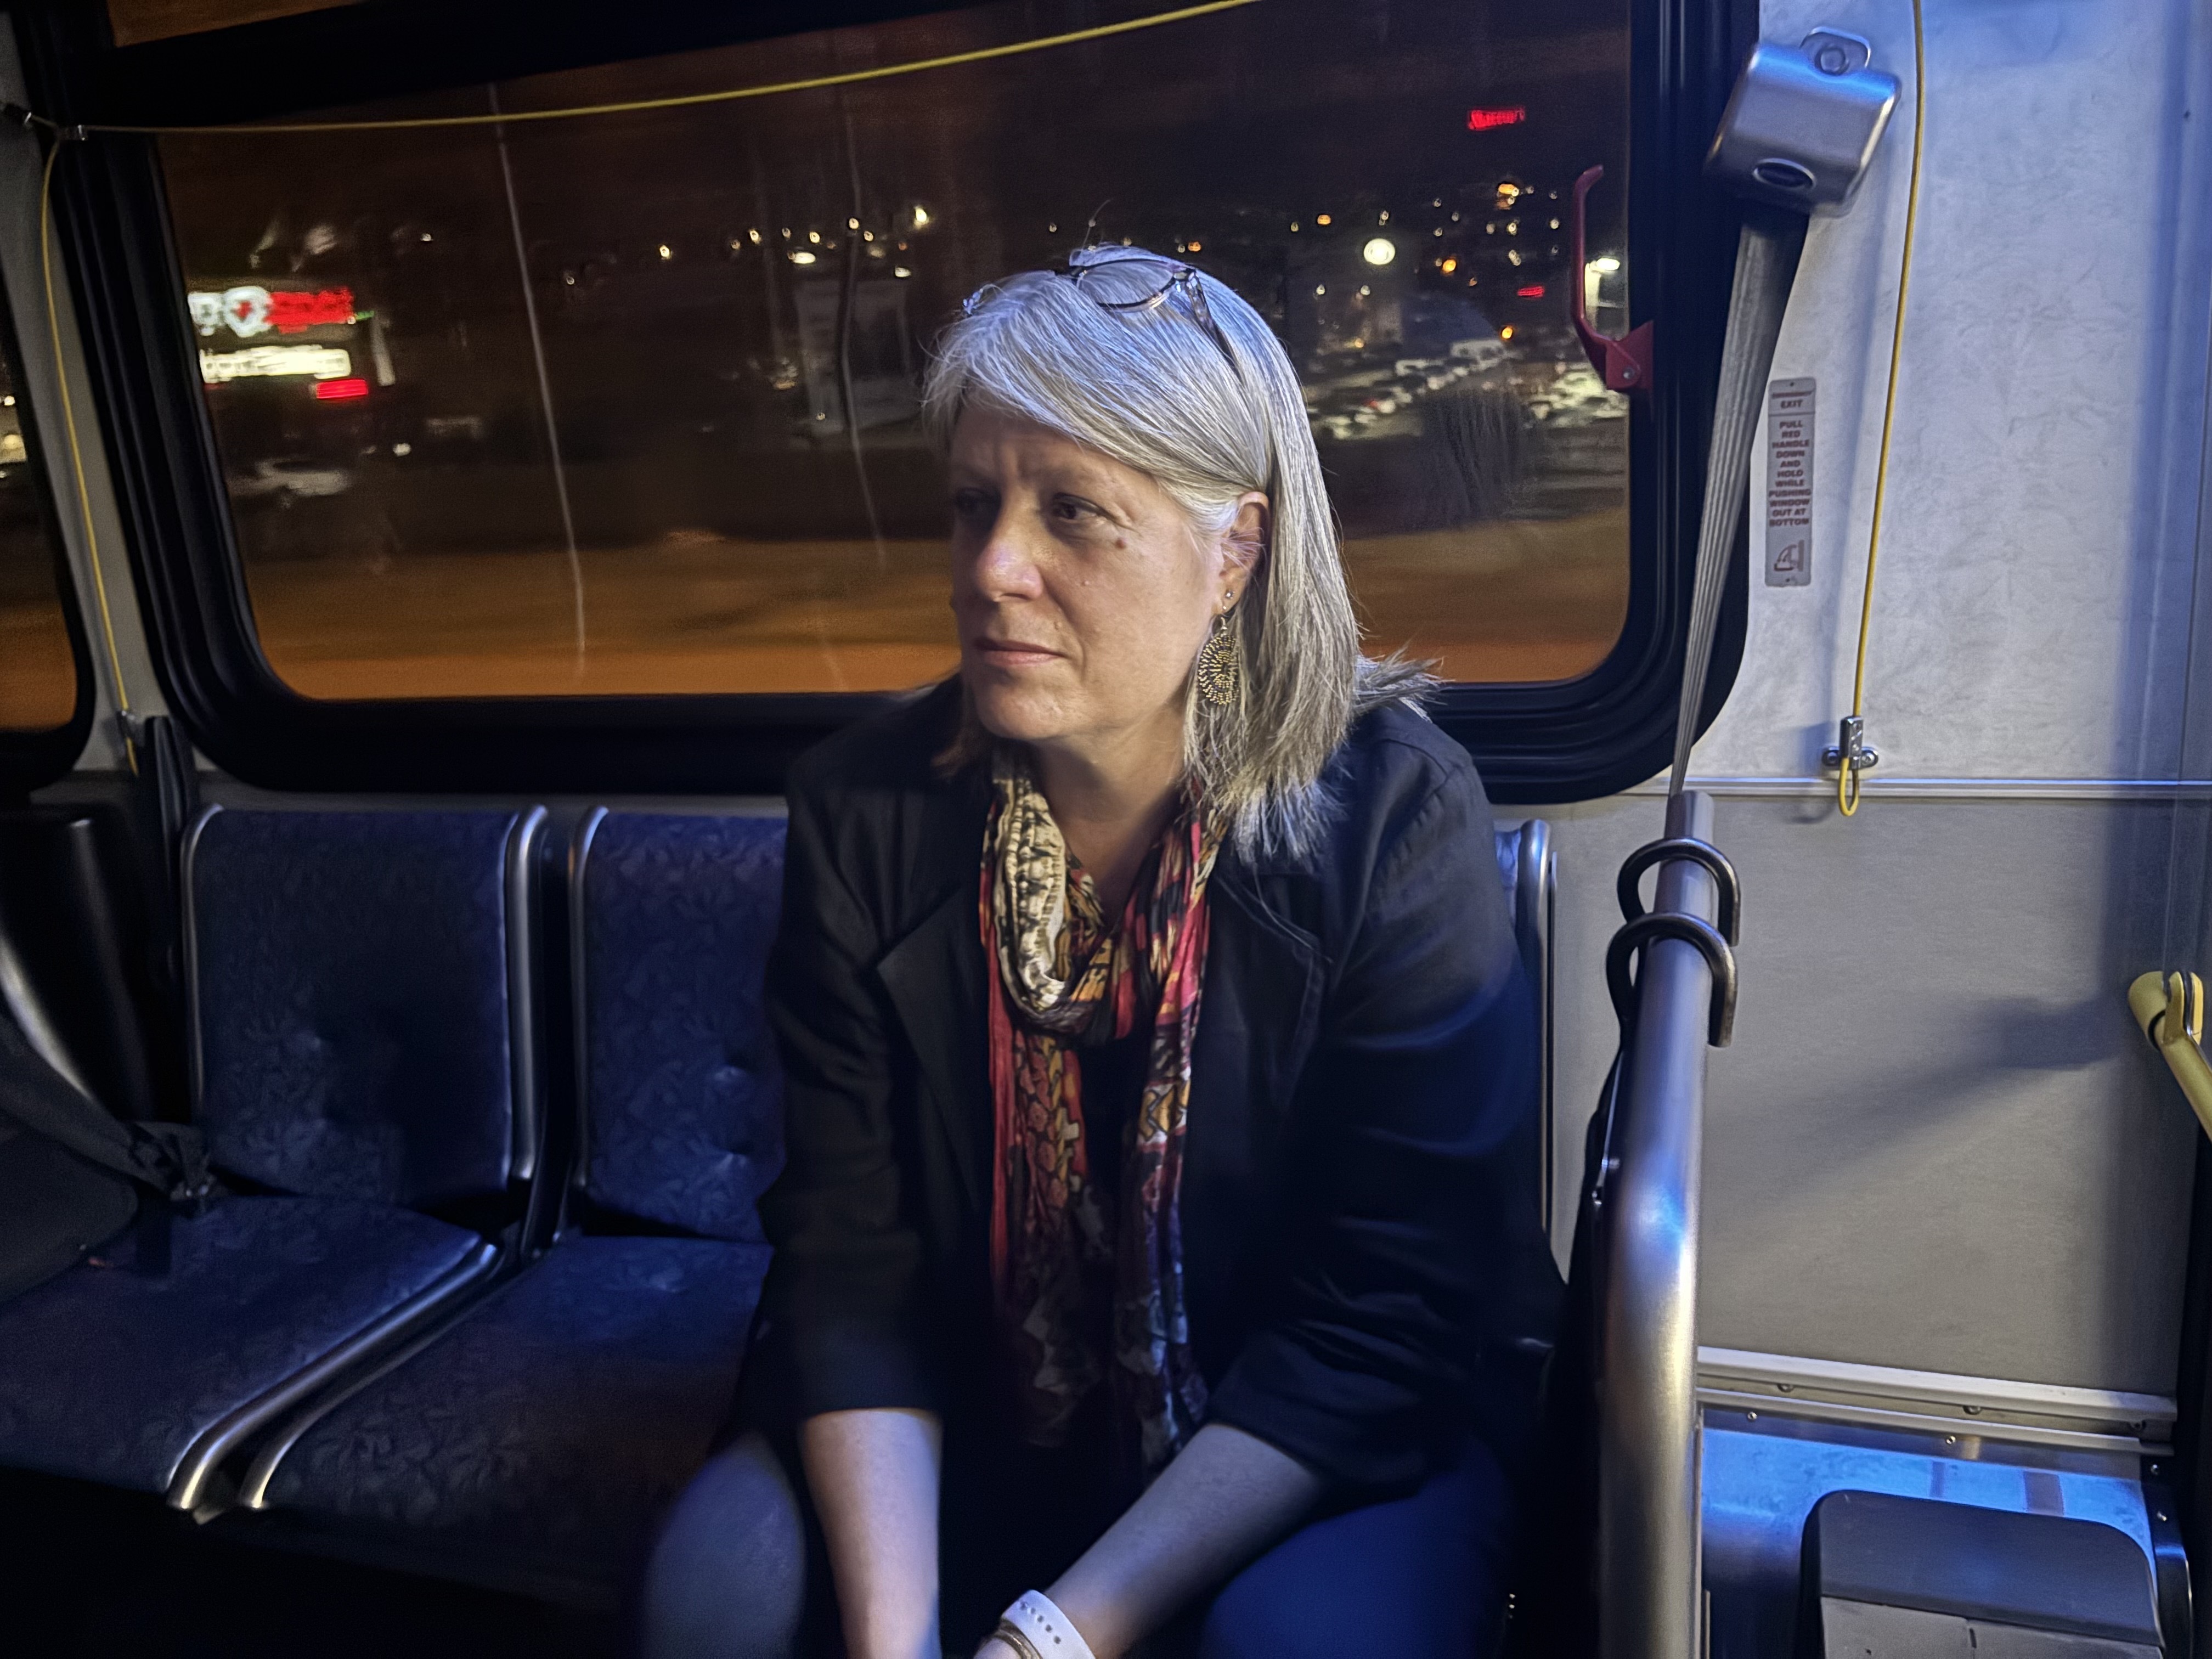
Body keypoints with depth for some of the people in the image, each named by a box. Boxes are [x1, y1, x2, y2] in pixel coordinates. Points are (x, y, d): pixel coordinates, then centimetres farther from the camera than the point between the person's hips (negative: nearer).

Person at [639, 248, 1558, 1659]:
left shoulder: (1396, 818, -18)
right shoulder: (866, 813, -9)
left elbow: (1377, 1324, -19)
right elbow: (853, 1271, -10)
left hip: (1346, 1447, -2)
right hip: (983, 1434, 3)